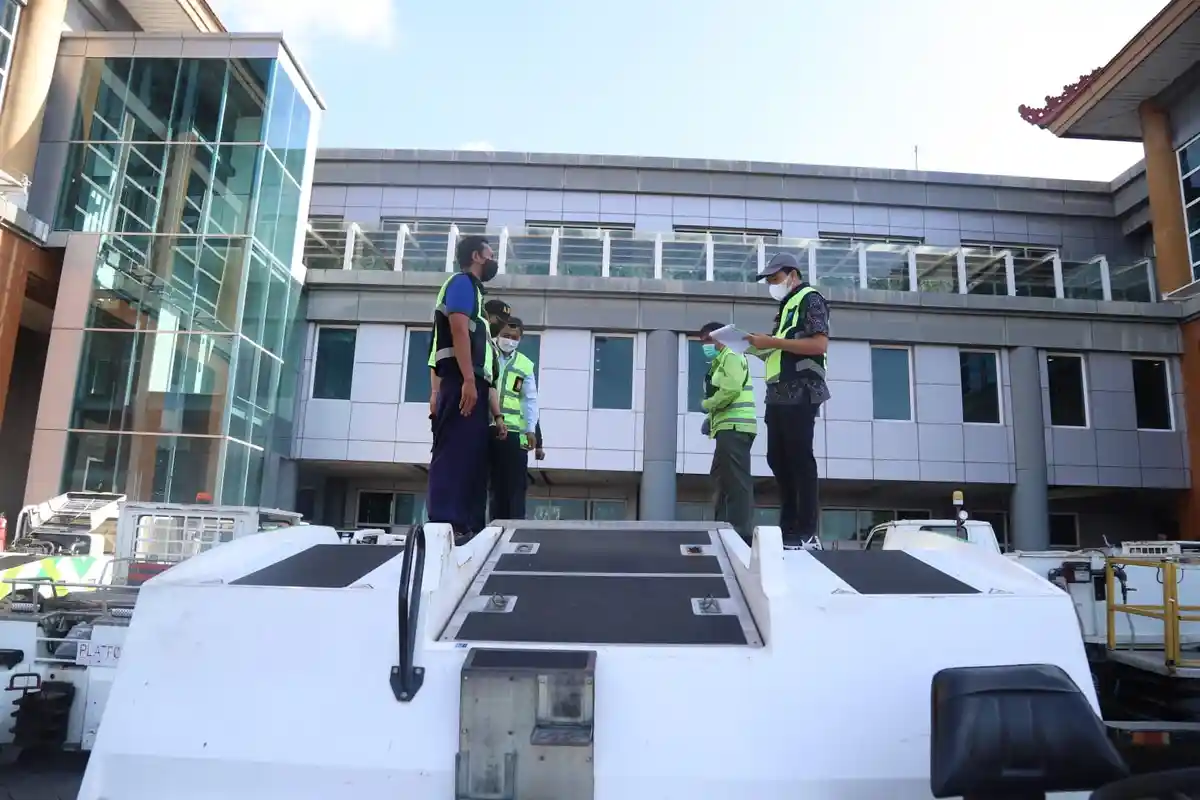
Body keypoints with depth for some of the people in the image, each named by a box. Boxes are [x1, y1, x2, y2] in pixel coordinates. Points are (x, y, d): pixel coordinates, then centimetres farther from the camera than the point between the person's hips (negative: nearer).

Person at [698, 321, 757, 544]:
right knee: (721, 478, 13)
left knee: (736, 481, -14)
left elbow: (731, 390, -19)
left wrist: (706, 405, -6)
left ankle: (742, 533, -16)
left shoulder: (731, 357, -3)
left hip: (735, 427, -11)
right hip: (728, 428, 11)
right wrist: (711, 419, 7)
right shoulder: (719, 363, 26)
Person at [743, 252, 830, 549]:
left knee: (799, 459, -8)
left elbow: (820, 344, -14)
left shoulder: (809, 299, -1)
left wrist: (773, 342, -15)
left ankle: (807, 532, -4)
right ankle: (789, 526, 14)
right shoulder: (787, 306, 25)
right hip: (779, 394, 9)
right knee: (777, 459, 8)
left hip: (800, 393, -9)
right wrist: (761, 348, 7)